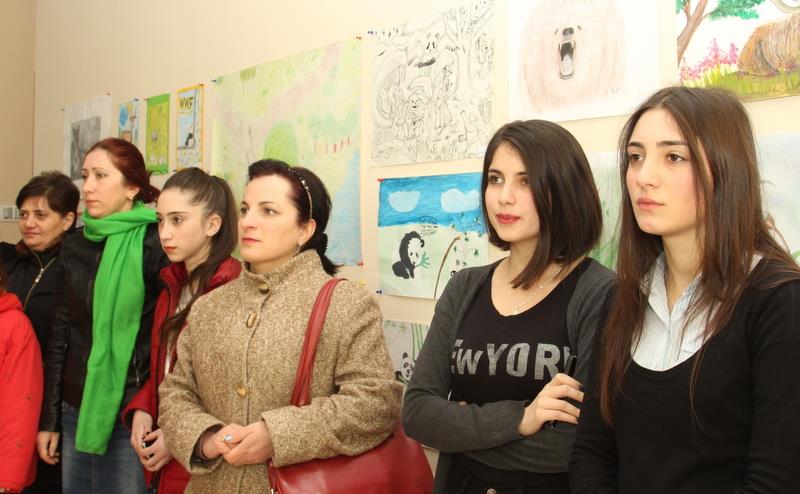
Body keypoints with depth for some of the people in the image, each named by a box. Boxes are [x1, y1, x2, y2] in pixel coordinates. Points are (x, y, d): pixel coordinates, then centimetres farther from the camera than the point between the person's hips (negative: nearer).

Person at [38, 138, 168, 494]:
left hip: (130, 416, -5)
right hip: (75, 411, 5)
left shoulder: (155, 244, -11)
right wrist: (49, 419, 8)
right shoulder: (74, 246, 6)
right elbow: (60, 334, 9)